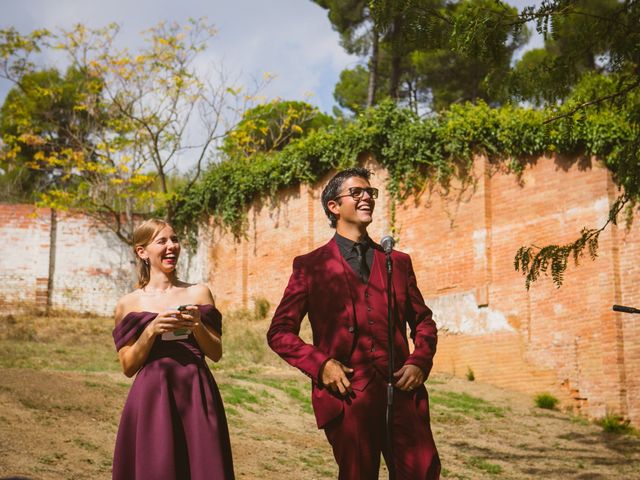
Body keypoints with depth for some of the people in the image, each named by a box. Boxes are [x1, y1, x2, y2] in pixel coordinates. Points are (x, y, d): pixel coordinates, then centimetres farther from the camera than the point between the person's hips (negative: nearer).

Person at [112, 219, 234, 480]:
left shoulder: (198, 294, 8)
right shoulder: (129, 305, 5)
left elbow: (216, 353, 8)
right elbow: (128, 366, 2)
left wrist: (197, 327, -9)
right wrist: (151, 331, -12)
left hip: (197, 397, 1)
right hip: (151, 399, -1)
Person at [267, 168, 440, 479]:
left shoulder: (398, 263, 18)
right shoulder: (311, 266, 8)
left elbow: (423, 321, 22)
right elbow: (279, 332, 6)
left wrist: (420, 361, 2)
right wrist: (320, 365, -10)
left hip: (401, 392, 2)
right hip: (346, 396, -2)